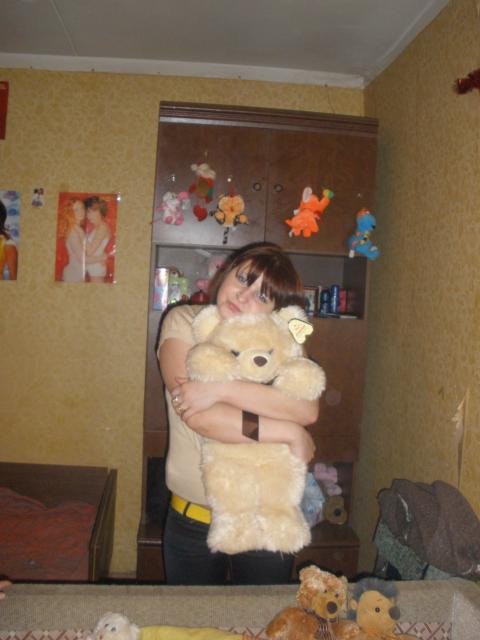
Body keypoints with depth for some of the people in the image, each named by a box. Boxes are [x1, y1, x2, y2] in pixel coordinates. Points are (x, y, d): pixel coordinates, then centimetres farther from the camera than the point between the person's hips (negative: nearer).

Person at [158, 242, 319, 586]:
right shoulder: (184, 322, -11)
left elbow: (307, 409, -23)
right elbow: (197, 416, -25)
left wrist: (221, 388, -30)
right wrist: (290, 433, -22)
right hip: (192, 516, -1)